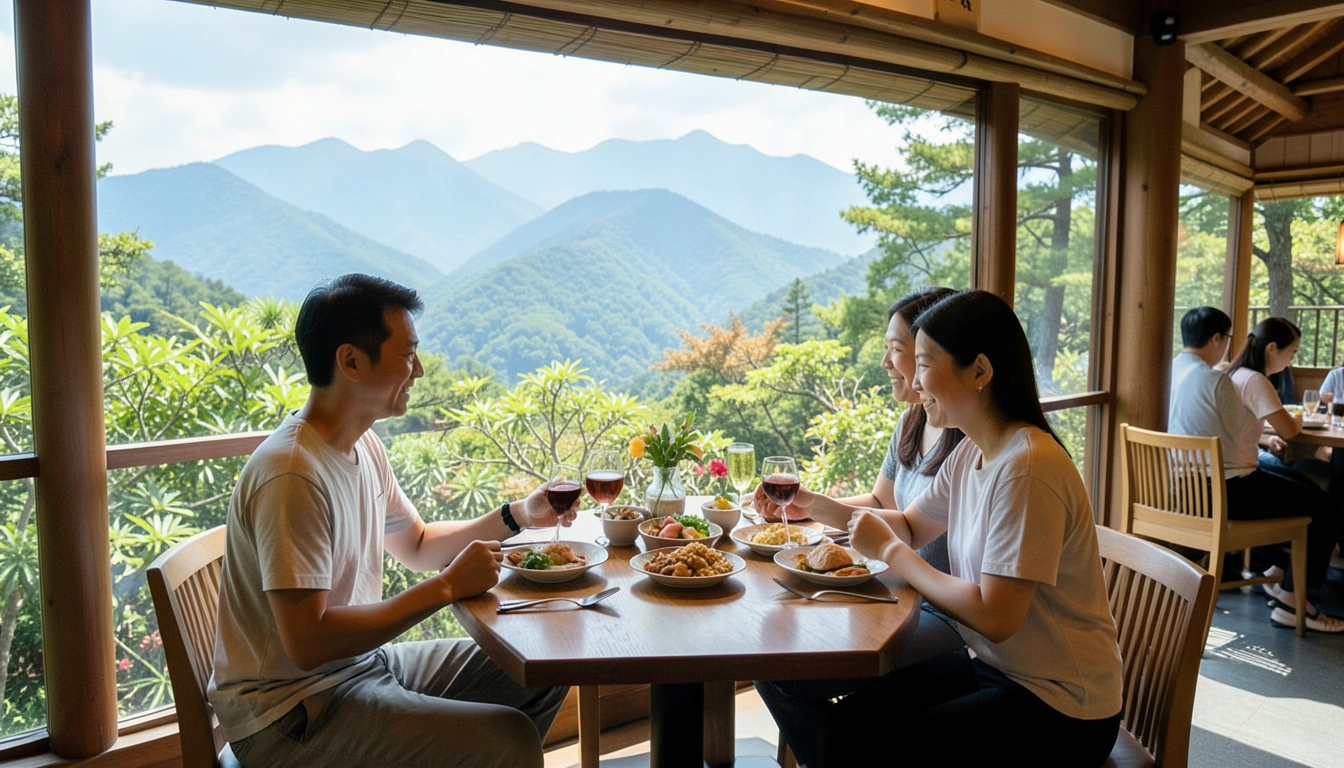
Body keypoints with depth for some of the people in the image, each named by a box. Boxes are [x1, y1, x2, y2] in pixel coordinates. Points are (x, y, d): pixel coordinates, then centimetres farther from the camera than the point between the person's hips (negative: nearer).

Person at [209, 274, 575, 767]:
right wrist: (447, 587, -23)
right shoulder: (292, 476, -25)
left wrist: (516, 516, 4)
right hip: (291, 712, -9)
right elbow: (308, 643, -28)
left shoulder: (363, 445, 4)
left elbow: (416, 545, 17)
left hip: (361, 660, 9)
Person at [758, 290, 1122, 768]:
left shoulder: (1026, 468, -26)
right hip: (992, 666, 8)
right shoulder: (971, 454, 2)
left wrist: (889, 551, -16)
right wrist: (816, 505, 2)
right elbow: (911, 526, 16)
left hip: (1058, 709, -8)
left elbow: (994, 617, -27)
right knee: (840, 722, -1)